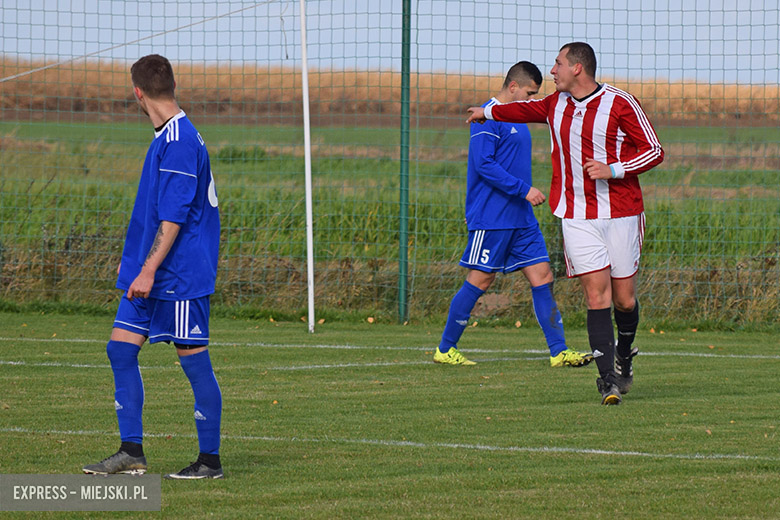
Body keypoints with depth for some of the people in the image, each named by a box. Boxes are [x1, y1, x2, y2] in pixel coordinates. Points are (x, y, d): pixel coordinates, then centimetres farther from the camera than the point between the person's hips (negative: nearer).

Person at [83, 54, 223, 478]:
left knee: (194, 359, -2)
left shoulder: (179, 142, -17)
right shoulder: (168, 137, 14)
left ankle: (210, 459, 5)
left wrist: (149, 269, -23)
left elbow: (173, 217, -21)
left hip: (181, 274, -10)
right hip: (149, 274, 10)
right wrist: (142, 269, 24)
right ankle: (131, 453, 7)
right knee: (121, 347, 5)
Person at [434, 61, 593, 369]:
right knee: (480, 280, -4)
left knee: (542, 275, 1)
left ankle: (558, 351, -1)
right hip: (491, 219, -9)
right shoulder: (488, 117, -12)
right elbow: (483, 164, -20)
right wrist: (523, 189, -22)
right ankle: (445, 349, 7)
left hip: (521, 218, 9)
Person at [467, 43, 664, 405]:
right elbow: (529, 109, 34)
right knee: (597, 294, -10)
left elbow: (653, 151, -6)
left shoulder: (620, 104, -8)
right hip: (576, 217, 3)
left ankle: (624, 357, 33)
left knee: (624, 299, 3)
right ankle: (608, 380, -11)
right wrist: (489, 112, 48)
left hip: (620, 212, -3)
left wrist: (613, 170, -19)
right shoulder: (557, 103, 10)